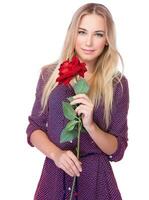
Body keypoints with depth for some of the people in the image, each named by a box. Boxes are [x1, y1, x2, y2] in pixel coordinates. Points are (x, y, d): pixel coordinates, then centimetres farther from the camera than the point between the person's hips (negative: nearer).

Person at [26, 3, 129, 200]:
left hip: (96, 179, -1)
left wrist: (90, 126, -22)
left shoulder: (117, 83, -6)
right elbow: (34, 128, 2)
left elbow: (117, 150, -5)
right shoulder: (50, 75, -2)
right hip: (54, 176, 1)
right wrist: (56, 154, -16)